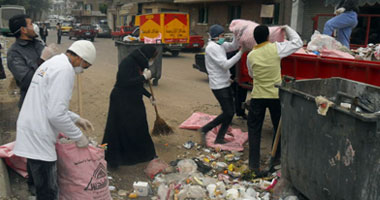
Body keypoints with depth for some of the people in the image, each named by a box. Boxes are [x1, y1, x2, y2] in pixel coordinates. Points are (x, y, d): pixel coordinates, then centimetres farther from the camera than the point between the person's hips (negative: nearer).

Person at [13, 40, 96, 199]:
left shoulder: (52, 63, 17)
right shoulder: (65, 69, -16)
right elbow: (56, 114, -23)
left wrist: (76, 119, 24)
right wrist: (78, 137, -11)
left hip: (29, 133, 10)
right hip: (39, 138, -10)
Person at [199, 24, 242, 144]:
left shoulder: (220, 45, 12)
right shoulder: (212, 47, -16)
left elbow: (233, 46, 16)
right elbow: (226, 64, -21)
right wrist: (241, 53, -19)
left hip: (225, 84, 10)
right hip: (219, 86, -10)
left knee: (230, 112, 11)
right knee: (228, 113, -7)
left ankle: (219, 139, 19)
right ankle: (205, 130, 5)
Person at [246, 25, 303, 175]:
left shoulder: (251, 55, -1)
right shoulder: (276, 48, -8)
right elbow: (298, 43, 4)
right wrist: (287, 28, 16)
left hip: (258, 96, 1)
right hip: (276, 95, 0)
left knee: (254, 129, 8)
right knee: (279, 127, 19)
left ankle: (254, 164, 4)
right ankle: (276, 157, 33)